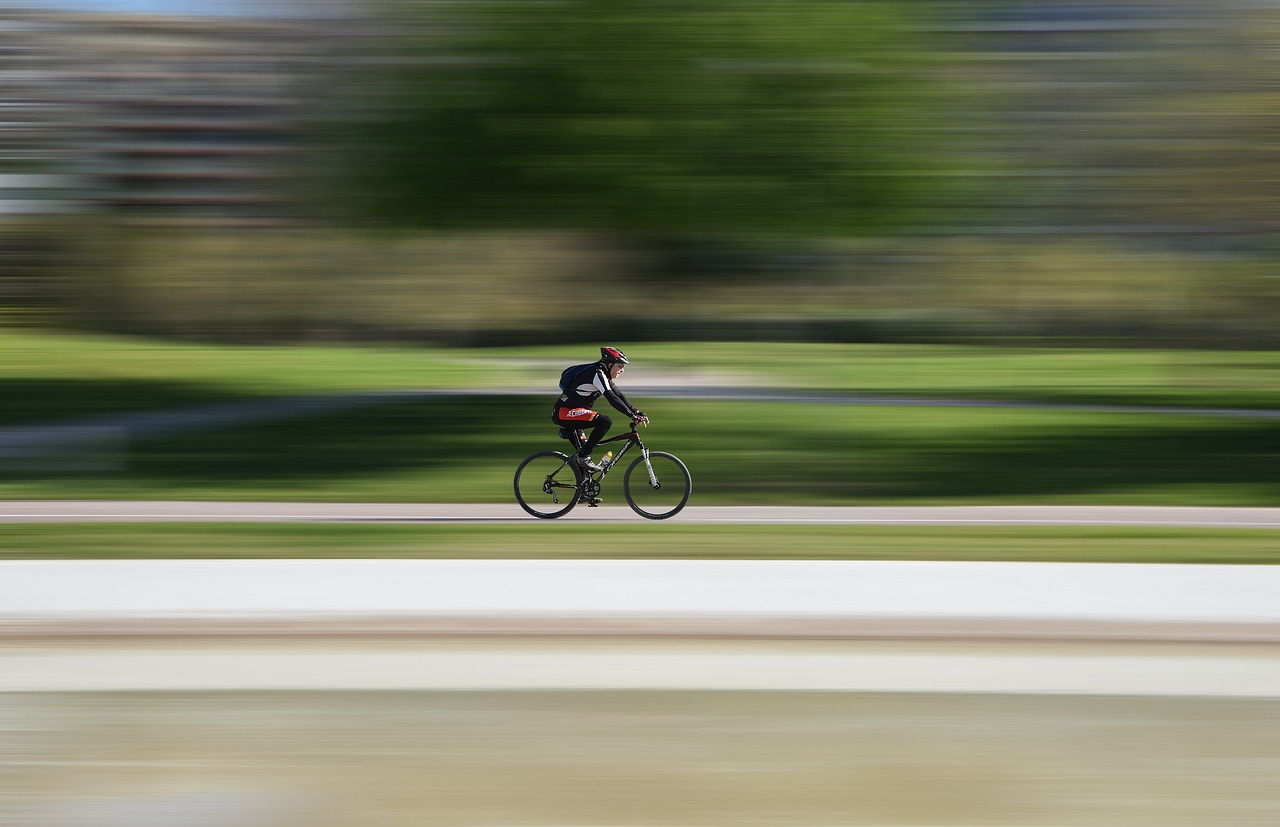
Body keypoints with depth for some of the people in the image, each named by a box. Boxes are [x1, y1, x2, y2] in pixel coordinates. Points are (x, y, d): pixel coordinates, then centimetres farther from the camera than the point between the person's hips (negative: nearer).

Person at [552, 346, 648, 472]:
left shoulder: (604, 375, 14)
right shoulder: (597, 373, -17)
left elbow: (619, 396, 14)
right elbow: (612, 398, -26)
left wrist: (636, 412, 2)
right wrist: (632, 415, -29)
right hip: (565, 413, -11)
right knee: (605, 421, -22)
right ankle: (583, 457, -19)